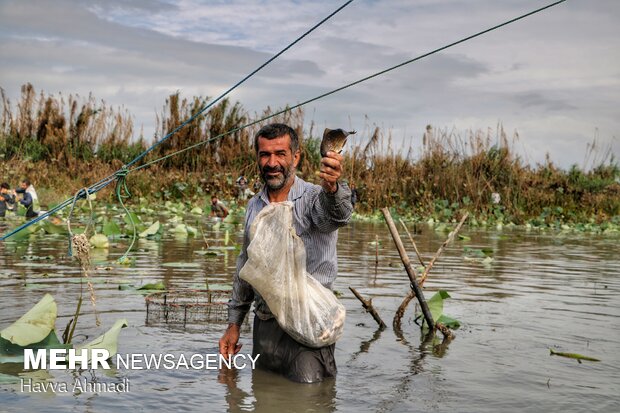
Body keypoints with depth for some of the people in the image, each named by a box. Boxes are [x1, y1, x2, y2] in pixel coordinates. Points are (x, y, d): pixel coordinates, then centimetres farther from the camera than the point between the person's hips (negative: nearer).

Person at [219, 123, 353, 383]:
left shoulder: (313, 198, -9)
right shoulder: (254, 206, 10)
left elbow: (336, 214, -34)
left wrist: (331, 187, -58)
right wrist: (234, 324, 19)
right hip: (264, 325, 6)